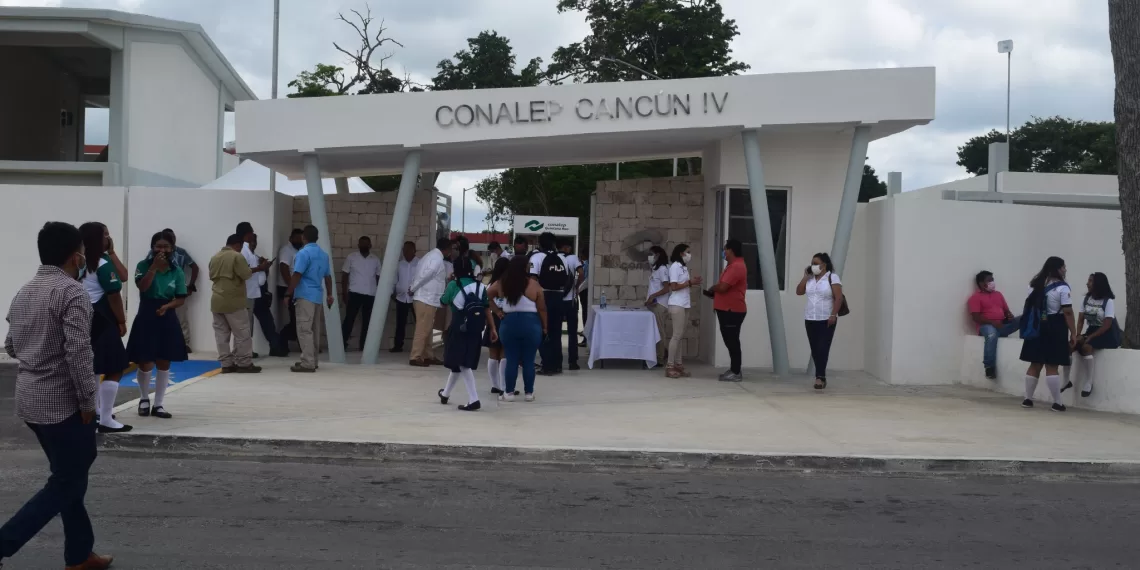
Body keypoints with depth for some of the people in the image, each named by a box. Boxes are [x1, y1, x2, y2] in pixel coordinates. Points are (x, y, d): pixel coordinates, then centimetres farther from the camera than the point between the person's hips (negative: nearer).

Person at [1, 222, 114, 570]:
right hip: (62, 401, -9)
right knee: (67, 483, 1)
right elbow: (78, 352, -21)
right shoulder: (72, 292, -16)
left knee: (69, 476, 16)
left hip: (29, 398, 9)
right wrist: (88, 401, -15)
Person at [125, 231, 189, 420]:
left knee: (164, 363, 6)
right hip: (146, 317, -2)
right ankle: (144, 398, 26)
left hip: (167, 319, 2)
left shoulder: (177, 271, 2)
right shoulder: (144, 265, -3)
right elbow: (142, 287, -19)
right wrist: (155, 266, -21)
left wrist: (167, 306, -16)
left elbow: (181, 298, 2)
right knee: (145, 363, 0)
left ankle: (158, 404, 17)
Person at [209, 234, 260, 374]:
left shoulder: (214, 257, 13)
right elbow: (246, 275, -14)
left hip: (216, 301, 7)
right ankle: (244, 364, 1)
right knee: (243, 334, 0)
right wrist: (251, 270, 6)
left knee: (221, 334, 7)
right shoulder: (237, 256, -10)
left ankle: (226, 364, 9)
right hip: (233, 302, -7)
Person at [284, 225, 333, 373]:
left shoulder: (303, 253, -10)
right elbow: (328, 276, 17)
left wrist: (288, 293, -10)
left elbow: (297, 275, -15)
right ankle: (312, 360, 19)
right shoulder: (324, 254, 14)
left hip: (305, 295, -8)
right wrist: (329, 294, 23)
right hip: (317, 296, 8)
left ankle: (308, 363, -12)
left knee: (304, 329, -8)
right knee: (314, 329, 13)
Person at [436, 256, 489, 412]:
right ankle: (445, 393, 37)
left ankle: (474, 400, -12)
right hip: (475, 330, 5)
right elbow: (486, 309, 2)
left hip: (460, 329, -5)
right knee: (459, 362, 18)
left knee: (462, 364, 1)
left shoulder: (453, 285, -6)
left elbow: (443, 302, 8)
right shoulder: (480, 286, 4)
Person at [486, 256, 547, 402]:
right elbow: (542, 309, -2)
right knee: (529, 360, 6)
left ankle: (509, 393, 10)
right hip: (531, 324, -2)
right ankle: (529, 393, 13)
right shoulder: (534, 285, -5)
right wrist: (544, 327, 9)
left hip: (509, 324, 2)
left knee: (511, 360, 8)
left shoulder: (501, 284, 2)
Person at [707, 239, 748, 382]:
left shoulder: (737, 266, -18)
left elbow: (722, 287, -24)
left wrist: (711, 289, -4)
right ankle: (734, 369, 20)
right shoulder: (733, 265, 18)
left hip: (732, 310, -10)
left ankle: (736, 373, -2)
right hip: (727, 309, 10)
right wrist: (715, 291, 3)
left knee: (732, 341, -6)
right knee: (729, 340, 13)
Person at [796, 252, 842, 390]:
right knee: (815, 349, 7)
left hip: (826, 320, -6)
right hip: (810, 319, 6)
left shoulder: (832, 277, -6)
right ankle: (821, 376, 15)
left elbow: (839, 298, -10)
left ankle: (820, 377, -16)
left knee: (823, 349, -12)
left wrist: (833, 315, -18)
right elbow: (798, 292, 5)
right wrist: (805, 276, -1)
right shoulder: (809, 279, 11)